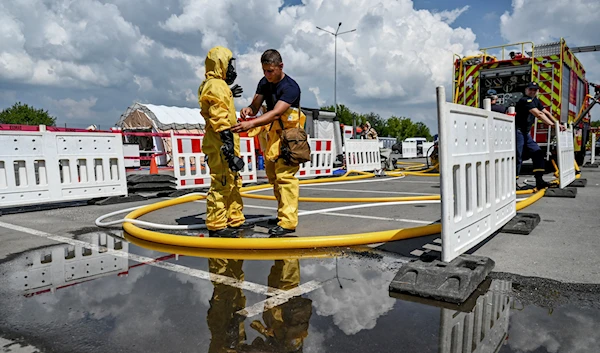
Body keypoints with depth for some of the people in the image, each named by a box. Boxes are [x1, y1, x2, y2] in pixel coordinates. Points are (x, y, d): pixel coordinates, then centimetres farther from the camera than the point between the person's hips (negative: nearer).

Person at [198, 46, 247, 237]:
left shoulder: (218, 85, 21)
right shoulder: (217, 86, -12)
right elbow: (219, 118, -21)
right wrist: (227, 143, -25)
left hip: (225, 143, 11)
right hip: (221, 144, -11)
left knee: (233, 183, 16)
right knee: (221, 184, -7)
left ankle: (235, 220, 25)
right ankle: (216, 226, 0)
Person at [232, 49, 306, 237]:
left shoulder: (290, 87, -19)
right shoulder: (264, 82, 6)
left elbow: (276, 113, -30)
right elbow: (256, 105, 4)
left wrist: (251, 124, -41)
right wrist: (249, 109, -21)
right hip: (273, 133, 8)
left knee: (285, 175, -15)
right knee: (273, 175, 13)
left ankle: (288, 222, -14)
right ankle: (283, 213, 28)